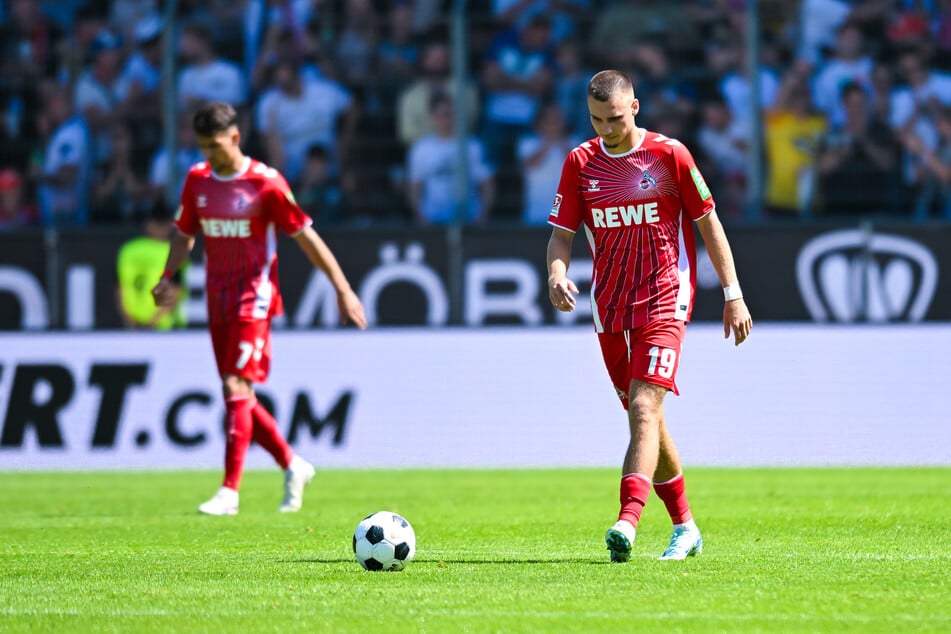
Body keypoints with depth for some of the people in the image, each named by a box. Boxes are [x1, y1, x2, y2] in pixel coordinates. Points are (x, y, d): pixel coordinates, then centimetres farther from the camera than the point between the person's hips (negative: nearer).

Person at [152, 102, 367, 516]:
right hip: (217, 302, 6)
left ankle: (230, 492, -17)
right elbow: (185, 233, 17)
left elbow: (304, 236, -6)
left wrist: (342, 288, -7)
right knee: (238, 396, 8)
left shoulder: (265, 182, -10)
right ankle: (292, 466, 26)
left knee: (236, 387, -16)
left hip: (253, 299, -6)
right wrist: (168, 277, -1)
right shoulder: (197, 179, 7)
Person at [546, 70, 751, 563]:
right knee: (645, 418, 11)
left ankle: (627, 522, -33)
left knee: (644, 408, -20)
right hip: (610, 308, 4)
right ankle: (684, 528, 24)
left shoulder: (669, 154, -4)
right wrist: (557, 274, -17)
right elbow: (562, 234, 5)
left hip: (664, 300, -4)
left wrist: (733, 294, 1)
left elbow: (708, 223, 3)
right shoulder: (580, 162, 4)